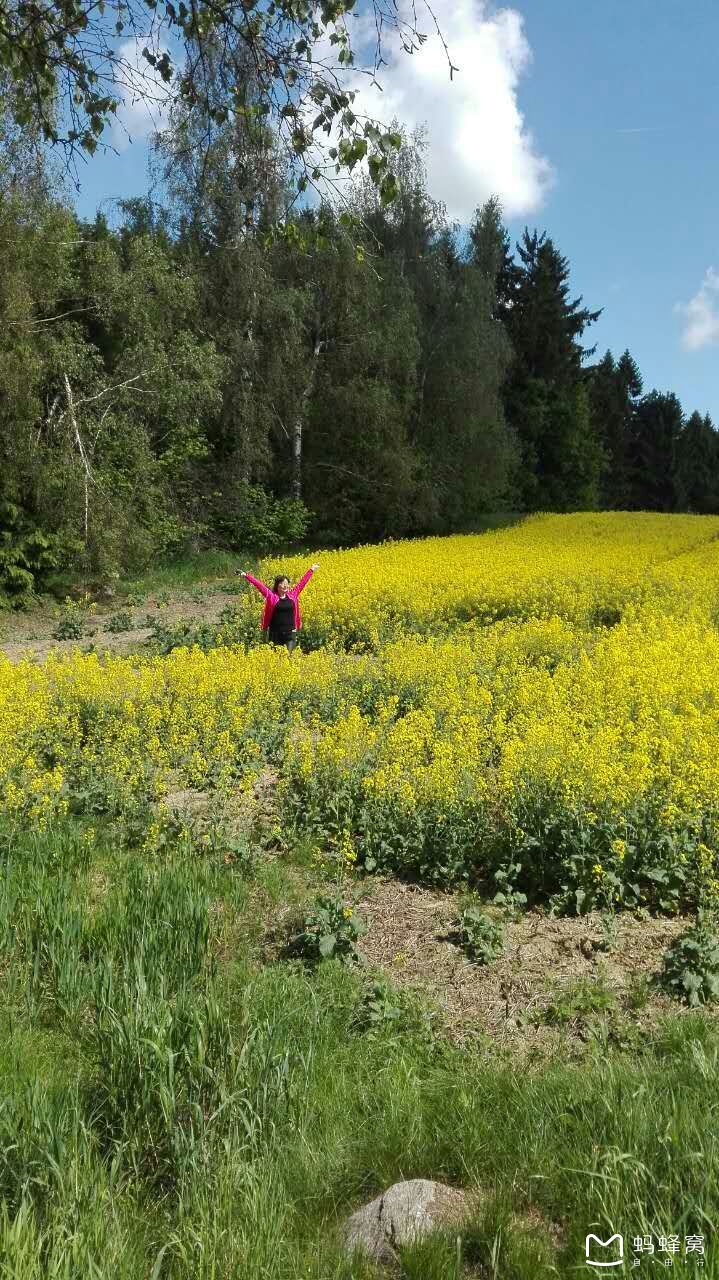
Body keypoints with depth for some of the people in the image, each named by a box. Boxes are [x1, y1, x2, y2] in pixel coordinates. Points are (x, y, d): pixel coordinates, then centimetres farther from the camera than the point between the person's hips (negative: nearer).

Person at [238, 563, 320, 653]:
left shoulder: (293, 595, 6)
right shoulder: (271, 596, -2)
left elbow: (302, 583, 13)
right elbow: (260, 585, -5)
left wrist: (311, 570, 21)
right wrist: (246, 576, -7)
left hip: (290, 633, 2)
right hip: (275, 633, -2)